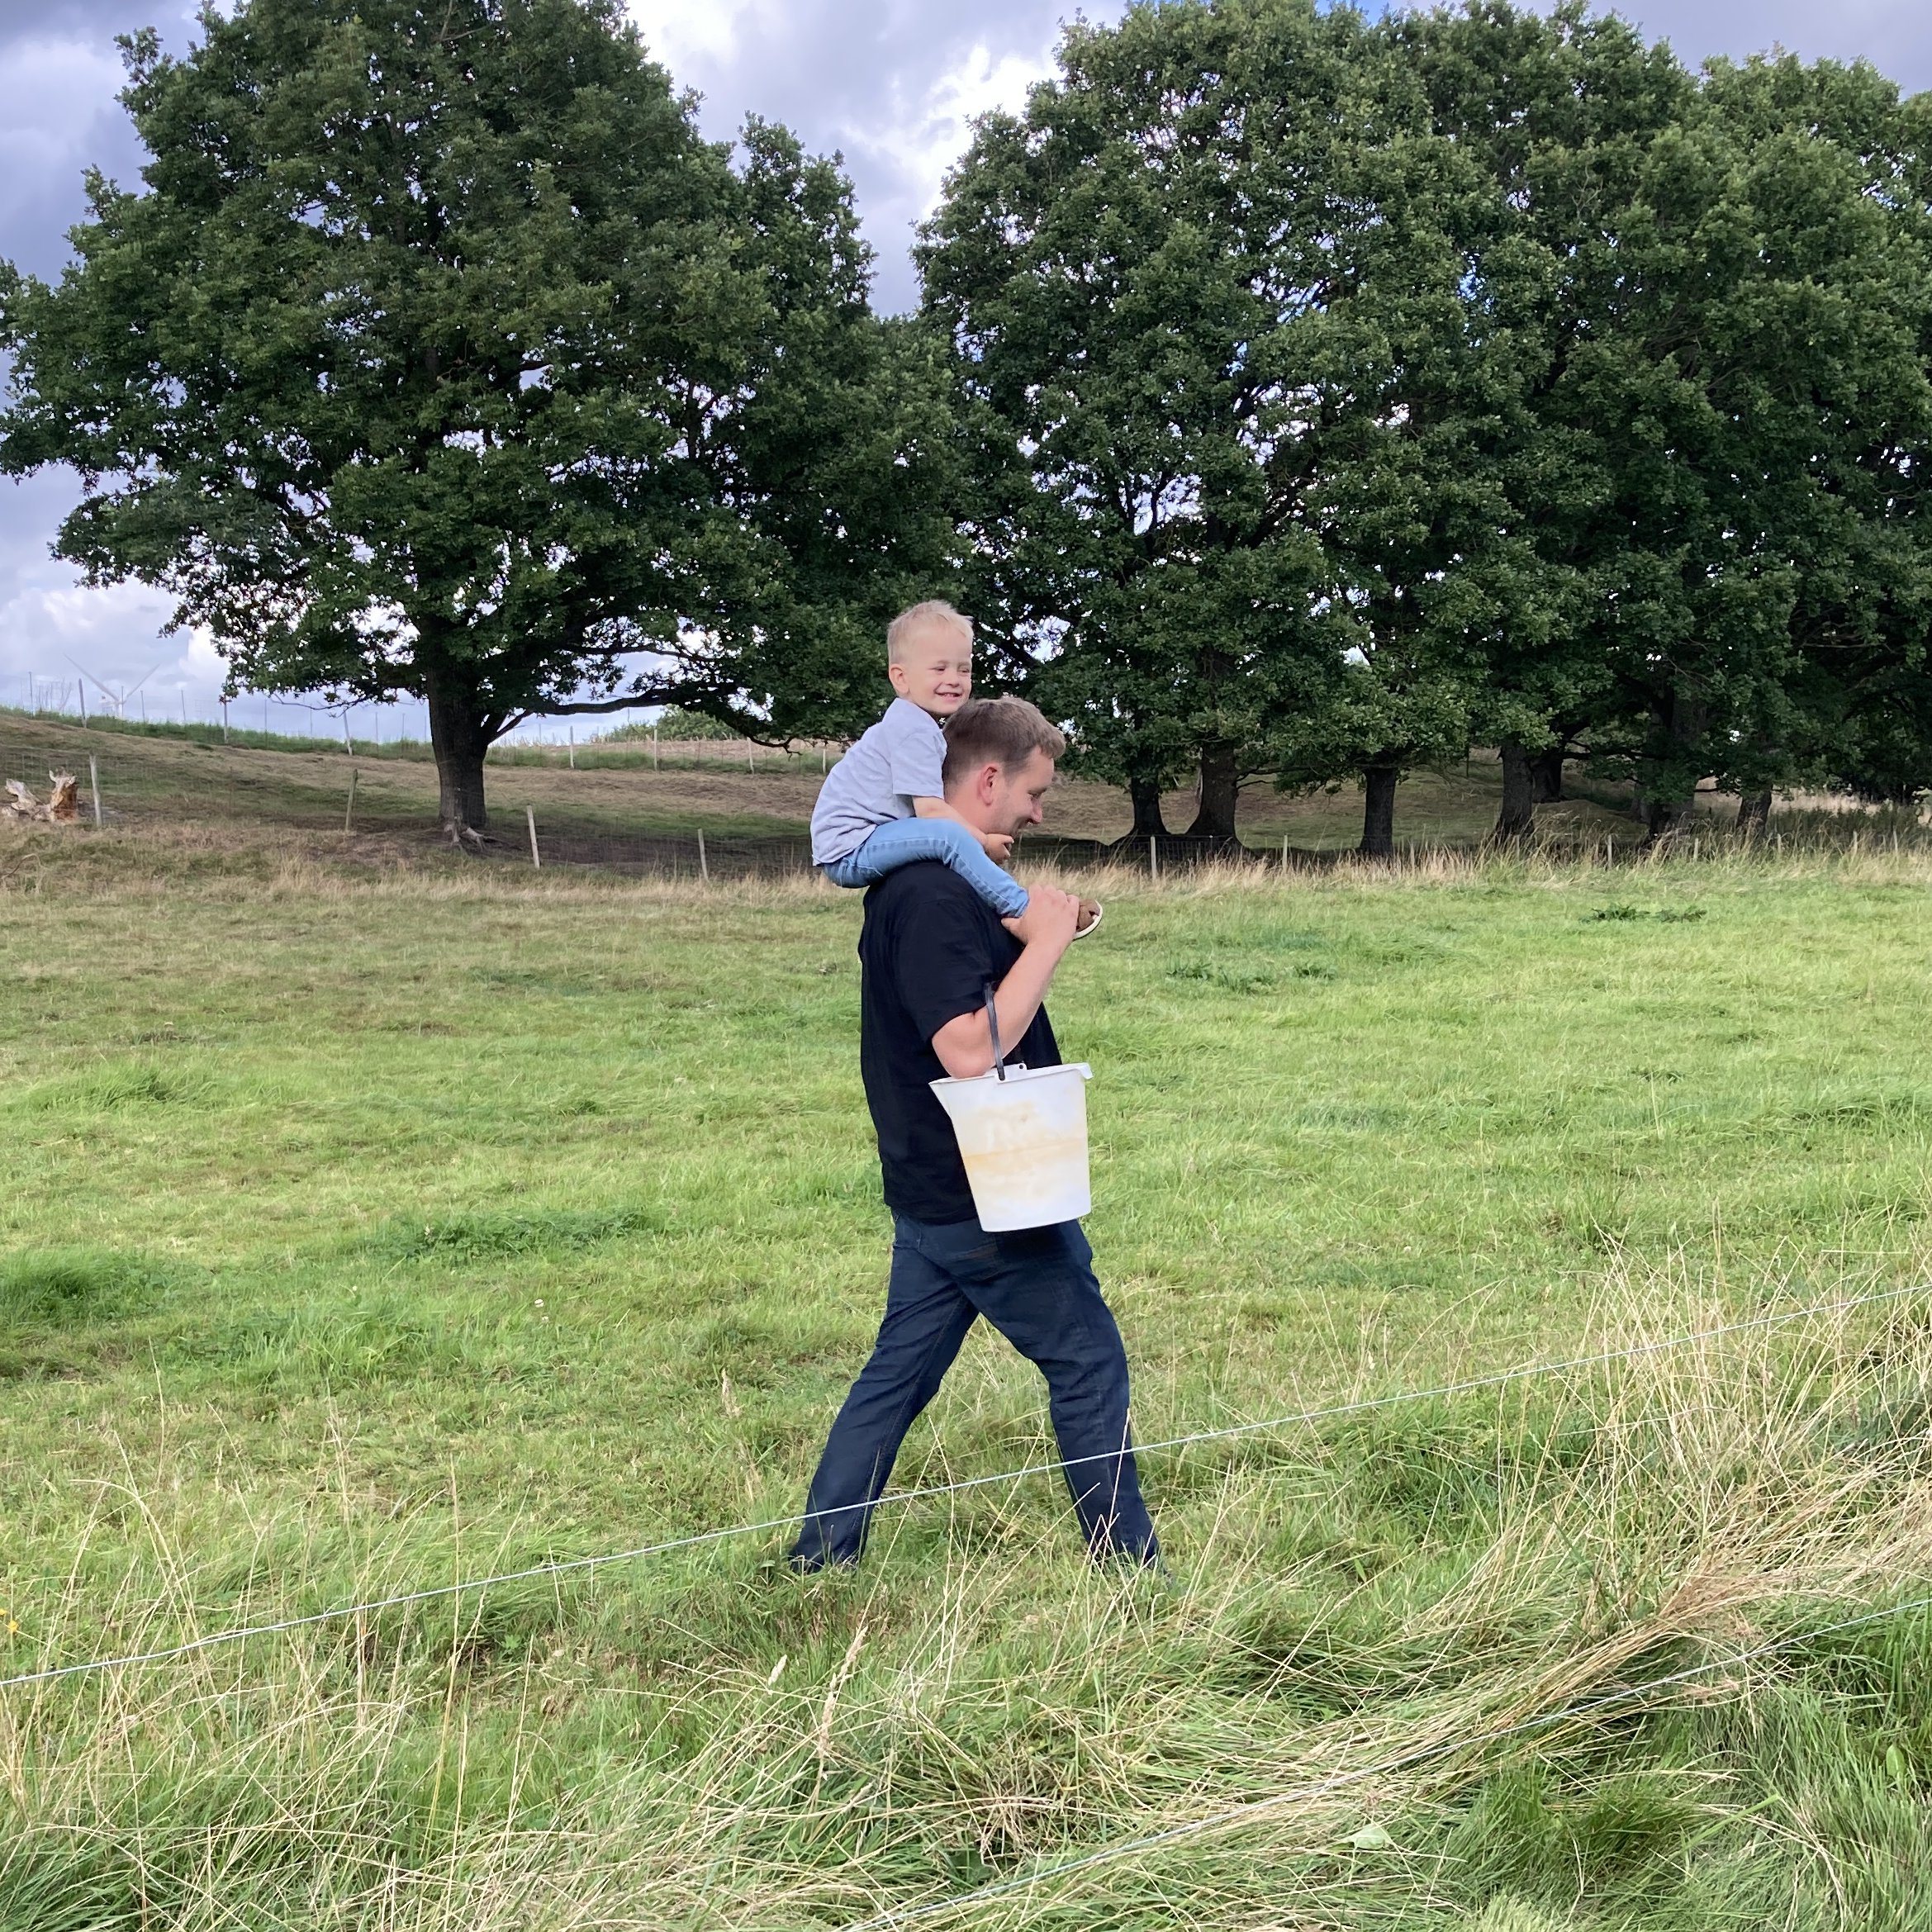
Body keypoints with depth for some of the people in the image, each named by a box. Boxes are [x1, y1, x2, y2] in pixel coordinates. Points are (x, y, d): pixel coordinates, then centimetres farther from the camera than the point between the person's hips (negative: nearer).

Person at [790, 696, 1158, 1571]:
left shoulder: (917, 880, 11)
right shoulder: (936, 895, -22)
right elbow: (971, 1050, -28)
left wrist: (1028, 932, 7)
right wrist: (1046, 942, -20)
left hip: (932, 1193, 10)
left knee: (898, 1373, 15)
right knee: (1089, 1365, 3)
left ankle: (815, 1563, 20)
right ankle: (1128, 1565, 13)